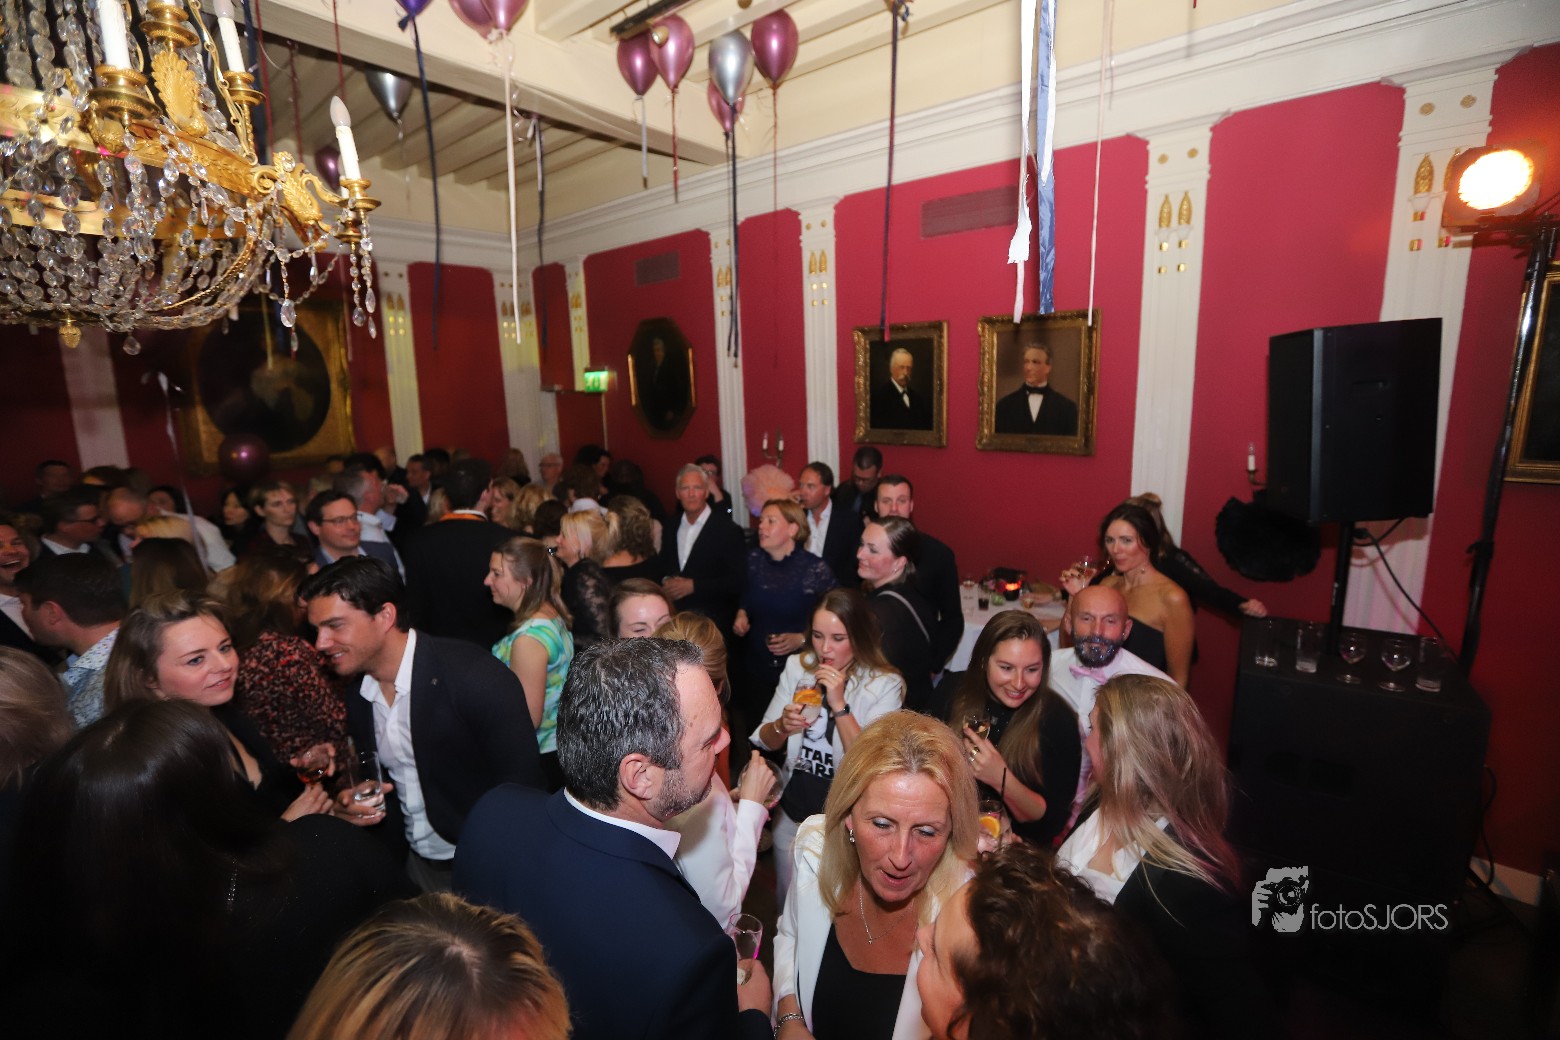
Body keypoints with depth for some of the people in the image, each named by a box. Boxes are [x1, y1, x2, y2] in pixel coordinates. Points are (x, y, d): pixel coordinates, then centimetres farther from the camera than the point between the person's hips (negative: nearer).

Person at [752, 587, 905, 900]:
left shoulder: (885, 685, -17)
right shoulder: (797, 668, -7)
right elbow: (765, 741, -2)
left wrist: (839, 705, -31)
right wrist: (782, 725, -23)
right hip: (793, 808, 4)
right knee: (786, 897, 22)